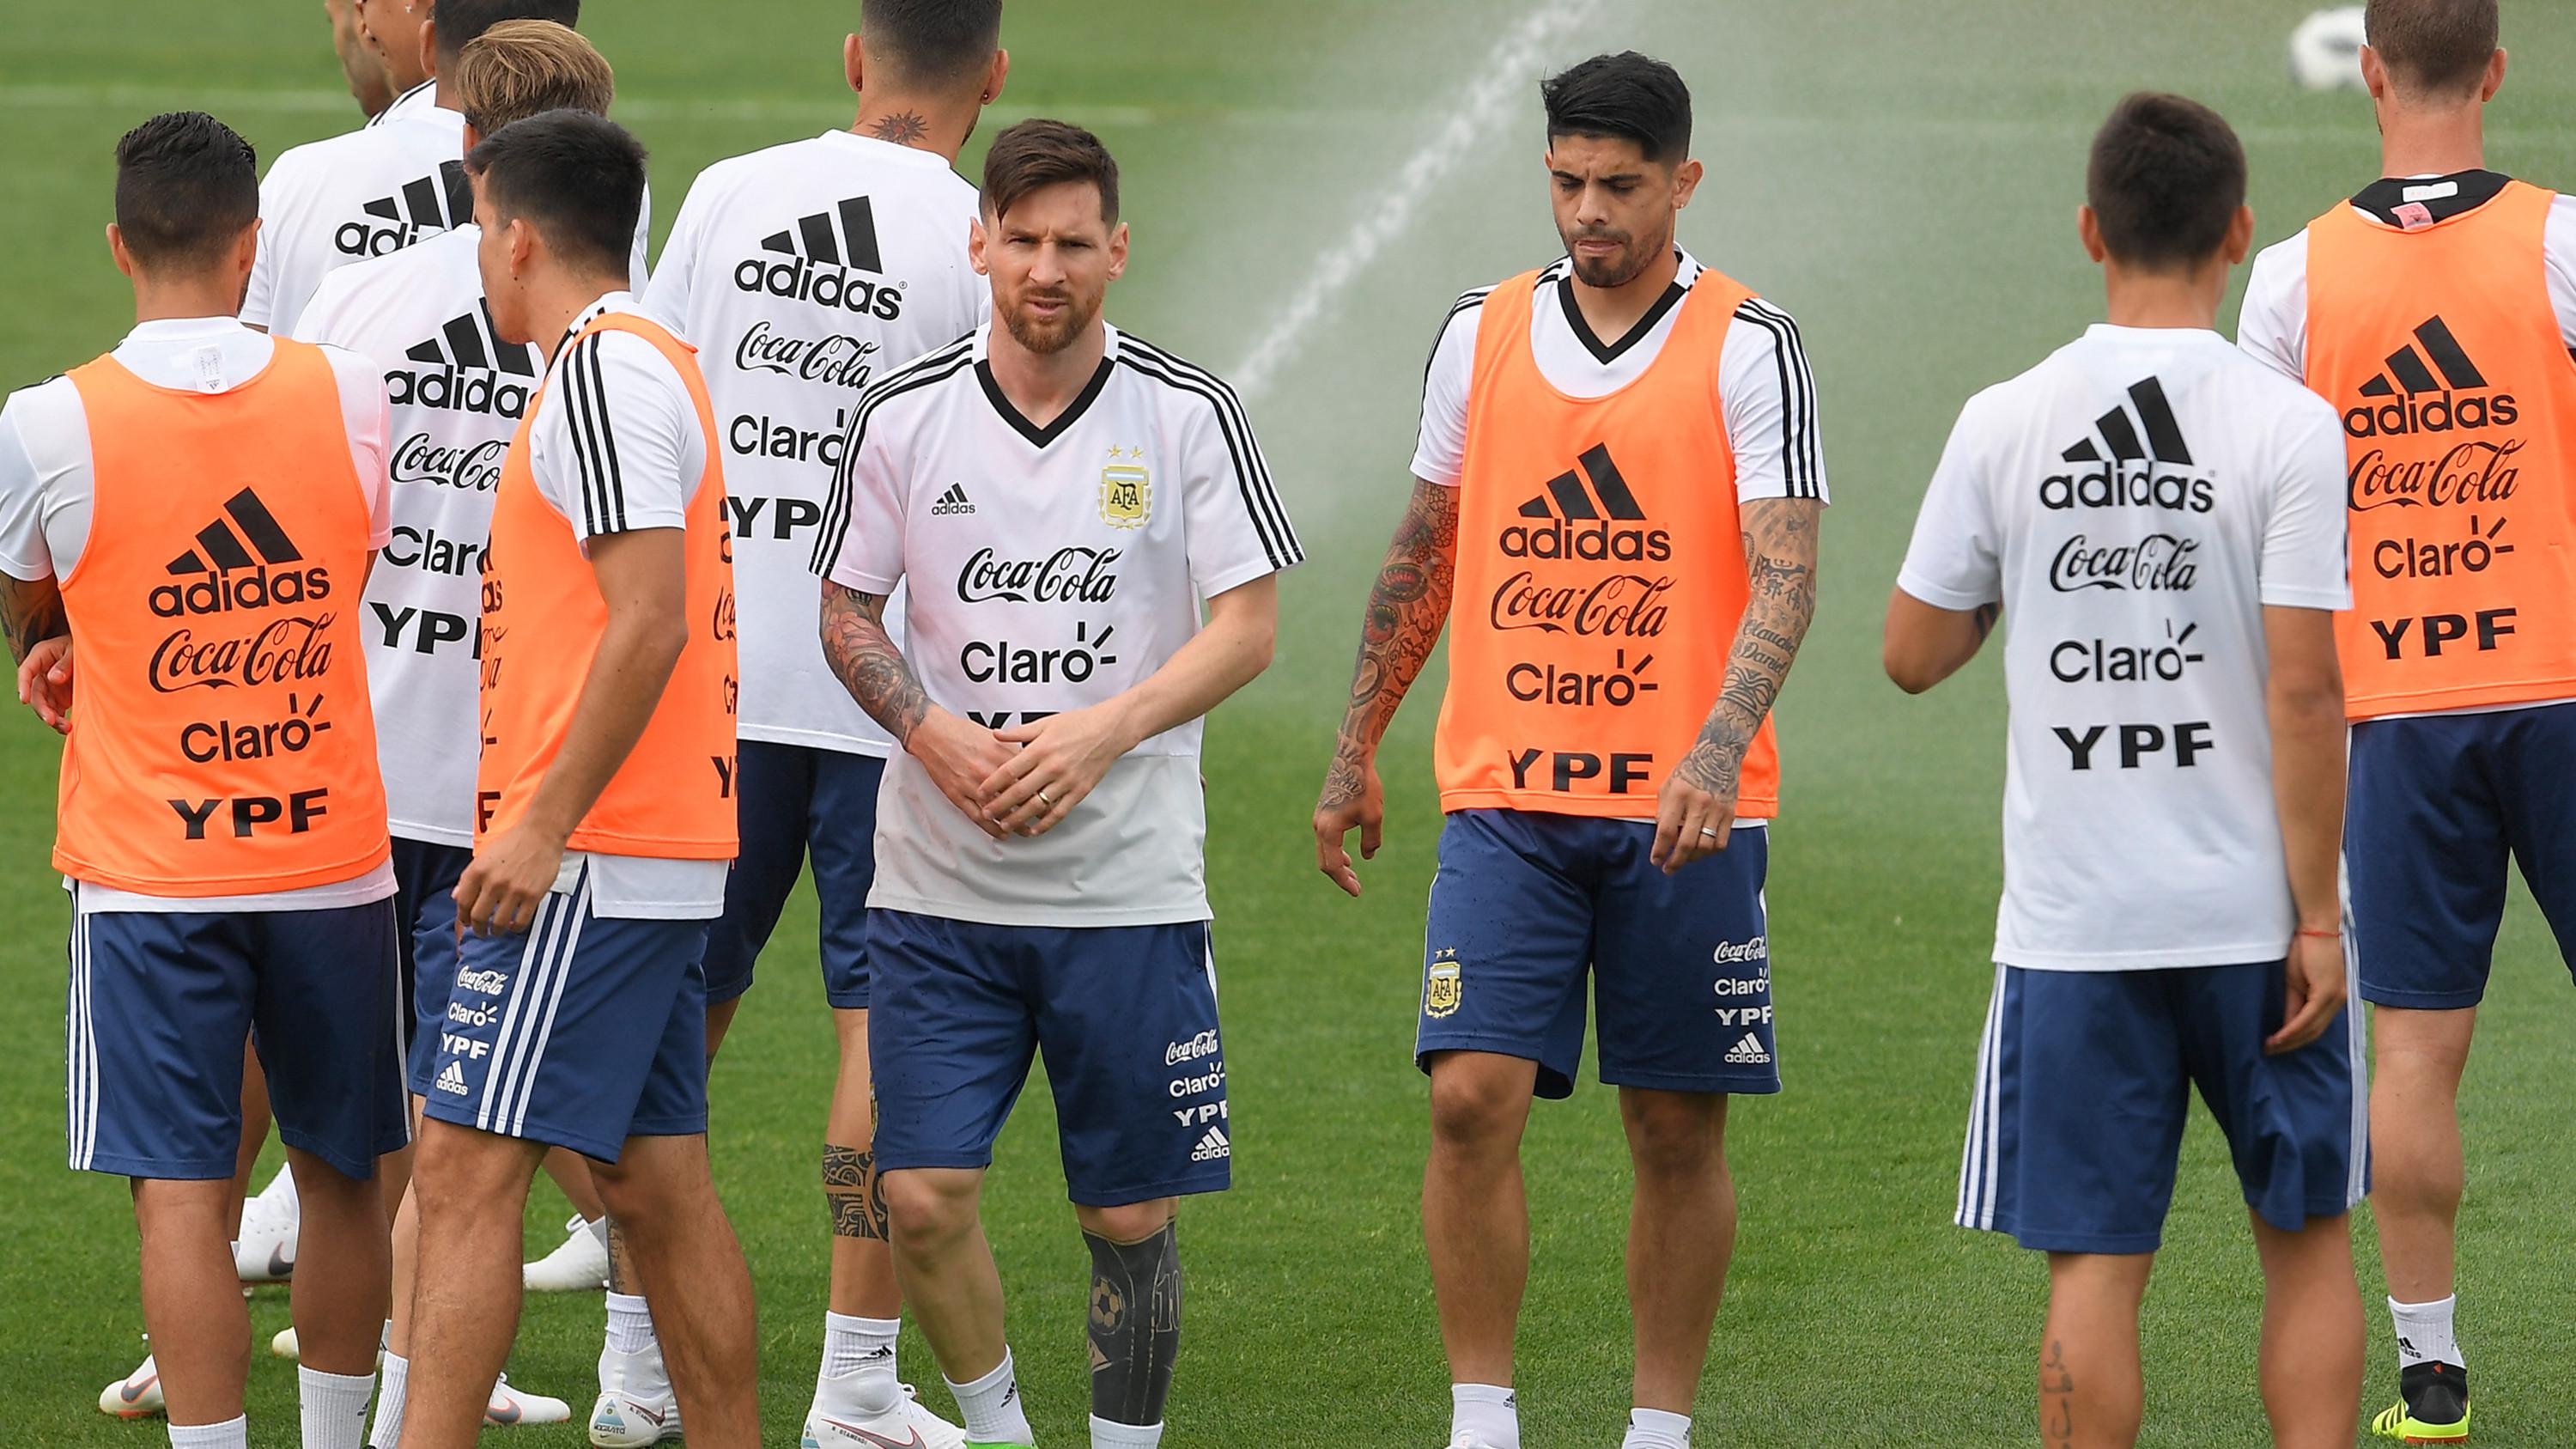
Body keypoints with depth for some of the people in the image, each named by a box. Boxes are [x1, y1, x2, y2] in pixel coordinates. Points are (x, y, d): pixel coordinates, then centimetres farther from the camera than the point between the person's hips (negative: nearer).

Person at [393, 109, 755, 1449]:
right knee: (657, 1182, 10)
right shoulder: (650, 363, 19)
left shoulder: (605, 372, -13)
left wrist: (542, 827, -22)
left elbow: (652, 621, -21)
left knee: (466, 1168, -12)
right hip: (662, 856, 10)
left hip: (589, 855, -10)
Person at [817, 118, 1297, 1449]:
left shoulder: (1187, 416, -2)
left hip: (1132, 883, -1)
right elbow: (846, 614, 8)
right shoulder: (903, 416, 1)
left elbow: (1248, 627, -3)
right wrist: (936, 733, -10)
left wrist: (1102, 732, -17)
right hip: (939, 880, 1)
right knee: (923, 1197, -6)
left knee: (1132, 1215, 2)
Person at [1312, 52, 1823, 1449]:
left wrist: (1718, 747, -27)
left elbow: (1784, 576, -12)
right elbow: (1424, 553, 19)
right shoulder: (1481, 333, 8)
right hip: (1504, 794, 2)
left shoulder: (1748, 348, -4)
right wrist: (1353, 753, 19)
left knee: (1677, 1128, 4)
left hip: (1683, 810, -2)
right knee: (1472, 1095, -9)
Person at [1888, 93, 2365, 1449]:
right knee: (2308, 1238, 13)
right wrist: (2318, 918, -6)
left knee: (2094, 1263, 3)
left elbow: (1912, 654, 5)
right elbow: (2306, 692, -12)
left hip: (2070, 922, 1)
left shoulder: (2003, 426, -2)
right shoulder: (2288, 431, -8)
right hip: (2255, 912, -1)